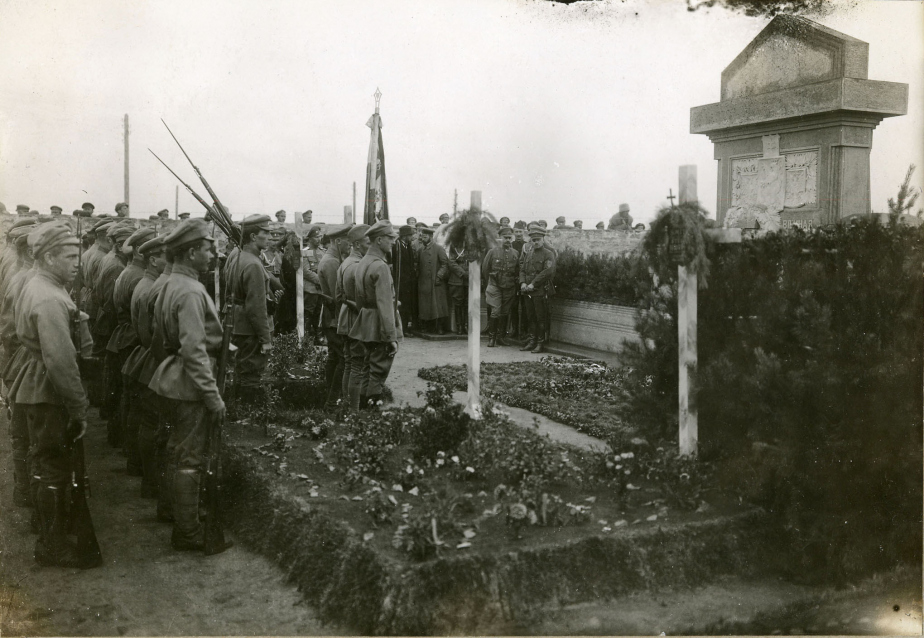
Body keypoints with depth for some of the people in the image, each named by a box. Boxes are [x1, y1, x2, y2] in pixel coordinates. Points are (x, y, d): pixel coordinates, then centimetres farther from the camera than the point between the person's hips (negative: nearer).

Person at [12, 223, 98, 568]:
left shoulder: (35, 288, 10)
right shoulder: (50, 299, -24)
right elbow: (61, 361, -28)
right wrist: (79, 409, -23)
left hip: (38, 389, 11)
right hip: (48, 394, -11)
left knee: (47, 464, 22)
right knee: (52, 467, 0)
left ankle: (52, 533, 38)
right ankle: (53, 547, 12)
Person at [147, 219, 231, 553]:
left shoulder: (170, 285, 10)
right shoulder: (191, 292, -22)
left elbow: (160, 332, 19)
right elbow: (194, 350, -26)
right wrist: (213, 396, -24)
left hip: (173, 379, 10)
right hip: (190, 384, -10)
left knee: (181, 452, 22)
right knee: (191, 459, -1)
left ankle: (183, 512, 38)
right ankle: (188, 532, 9)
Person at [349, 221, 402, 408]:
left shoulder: (362, 263, 11)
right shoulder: (380, 266, -19)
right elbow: (385, 305, -23)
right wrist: (392, 337, -22)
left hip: (365, 326, 9)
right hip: (380, 328, -9)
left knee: (369, 368, 17)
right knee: (379, 372, -2)